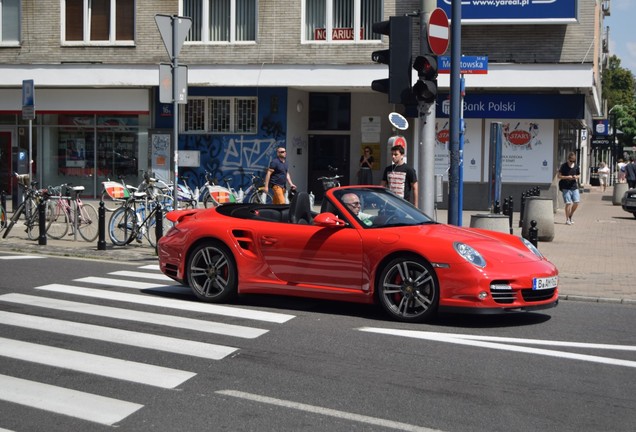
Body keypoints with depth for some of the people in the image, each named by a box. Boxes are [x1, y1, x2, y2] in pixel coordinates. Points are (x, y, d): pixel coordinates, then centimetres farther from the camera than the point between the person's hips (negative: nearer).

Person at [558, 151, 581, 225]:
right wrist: (567, 177, -17)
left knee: (576, 202, -3)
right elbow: (559, 176, -3)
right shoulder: (564, 166, -5)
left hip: (574, 187, 4)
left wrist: (576, 177, -5)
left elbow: (579, 175, 18)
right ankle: (567, 220, 4)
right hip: (566, 188, -4)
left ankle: (570, 216, 21)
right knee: (568, 203, -8)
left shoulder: (576, 166, 8)